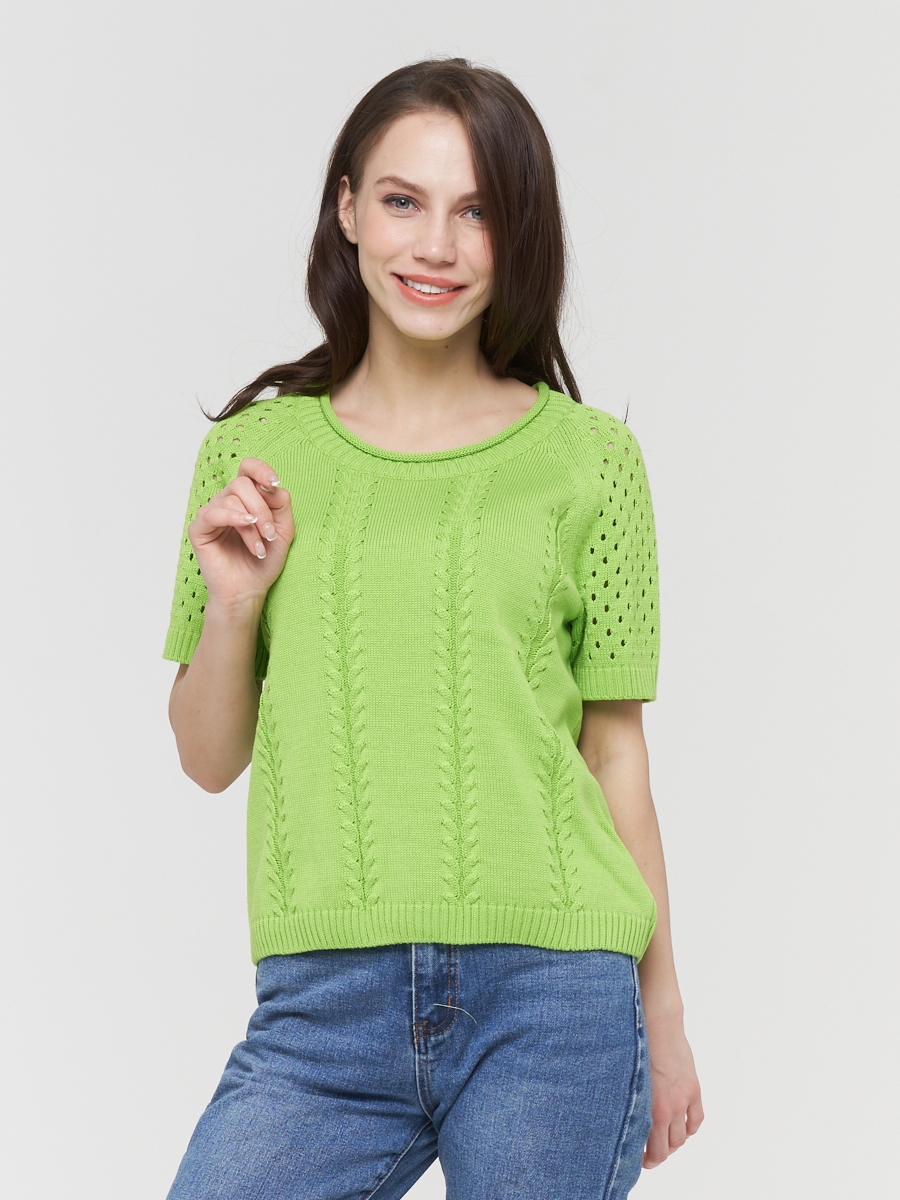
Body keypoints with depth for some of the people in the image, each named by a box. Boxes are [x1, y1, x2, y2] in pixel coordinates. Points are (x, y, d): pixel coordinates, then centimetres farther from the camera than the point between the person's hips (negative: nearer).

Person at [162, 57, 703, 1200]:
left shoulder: (589, 460, 2)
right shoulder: (257, 451, 7)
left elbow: (615, 751, 6)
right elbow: (209, 756, 12)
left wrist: (663, 1015, 8)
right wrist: (232, 603, -6)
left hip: (552, 993, -1)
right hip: (325, 1003, 1)